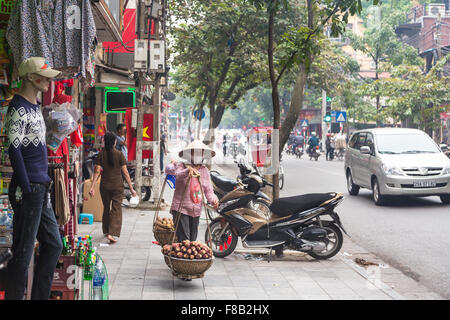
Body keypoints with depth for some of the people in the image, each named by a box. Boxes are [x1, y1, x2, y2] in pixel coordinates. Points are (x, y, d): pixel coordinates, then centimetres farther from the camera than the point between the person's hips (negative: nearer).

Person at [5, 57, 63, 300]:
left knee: (53, 245, 14)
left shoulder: (35, 107, 16)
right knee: (23, 253, -4)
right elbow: (14, 150, -18)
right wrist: (26, 189, -20)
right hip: (28, 190, -10)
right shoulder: (18, 108, -12)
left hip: (40, 189, 10)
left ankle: (40, 297, 22)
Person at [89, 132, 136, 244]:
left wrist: (92, 186, -3)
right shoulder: (119, 154, -8)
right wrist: (131, 188, -2)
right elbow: (125, 172, -7)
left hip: (105, 185, 3)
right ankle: (112, 233, -14)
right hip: (117, 185, -3)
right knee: (116, 209, -1)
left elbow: (97, 171, -6)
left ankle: (106, 231, 32)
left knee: (106, 208, 19)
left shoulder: (101, 154, -2)